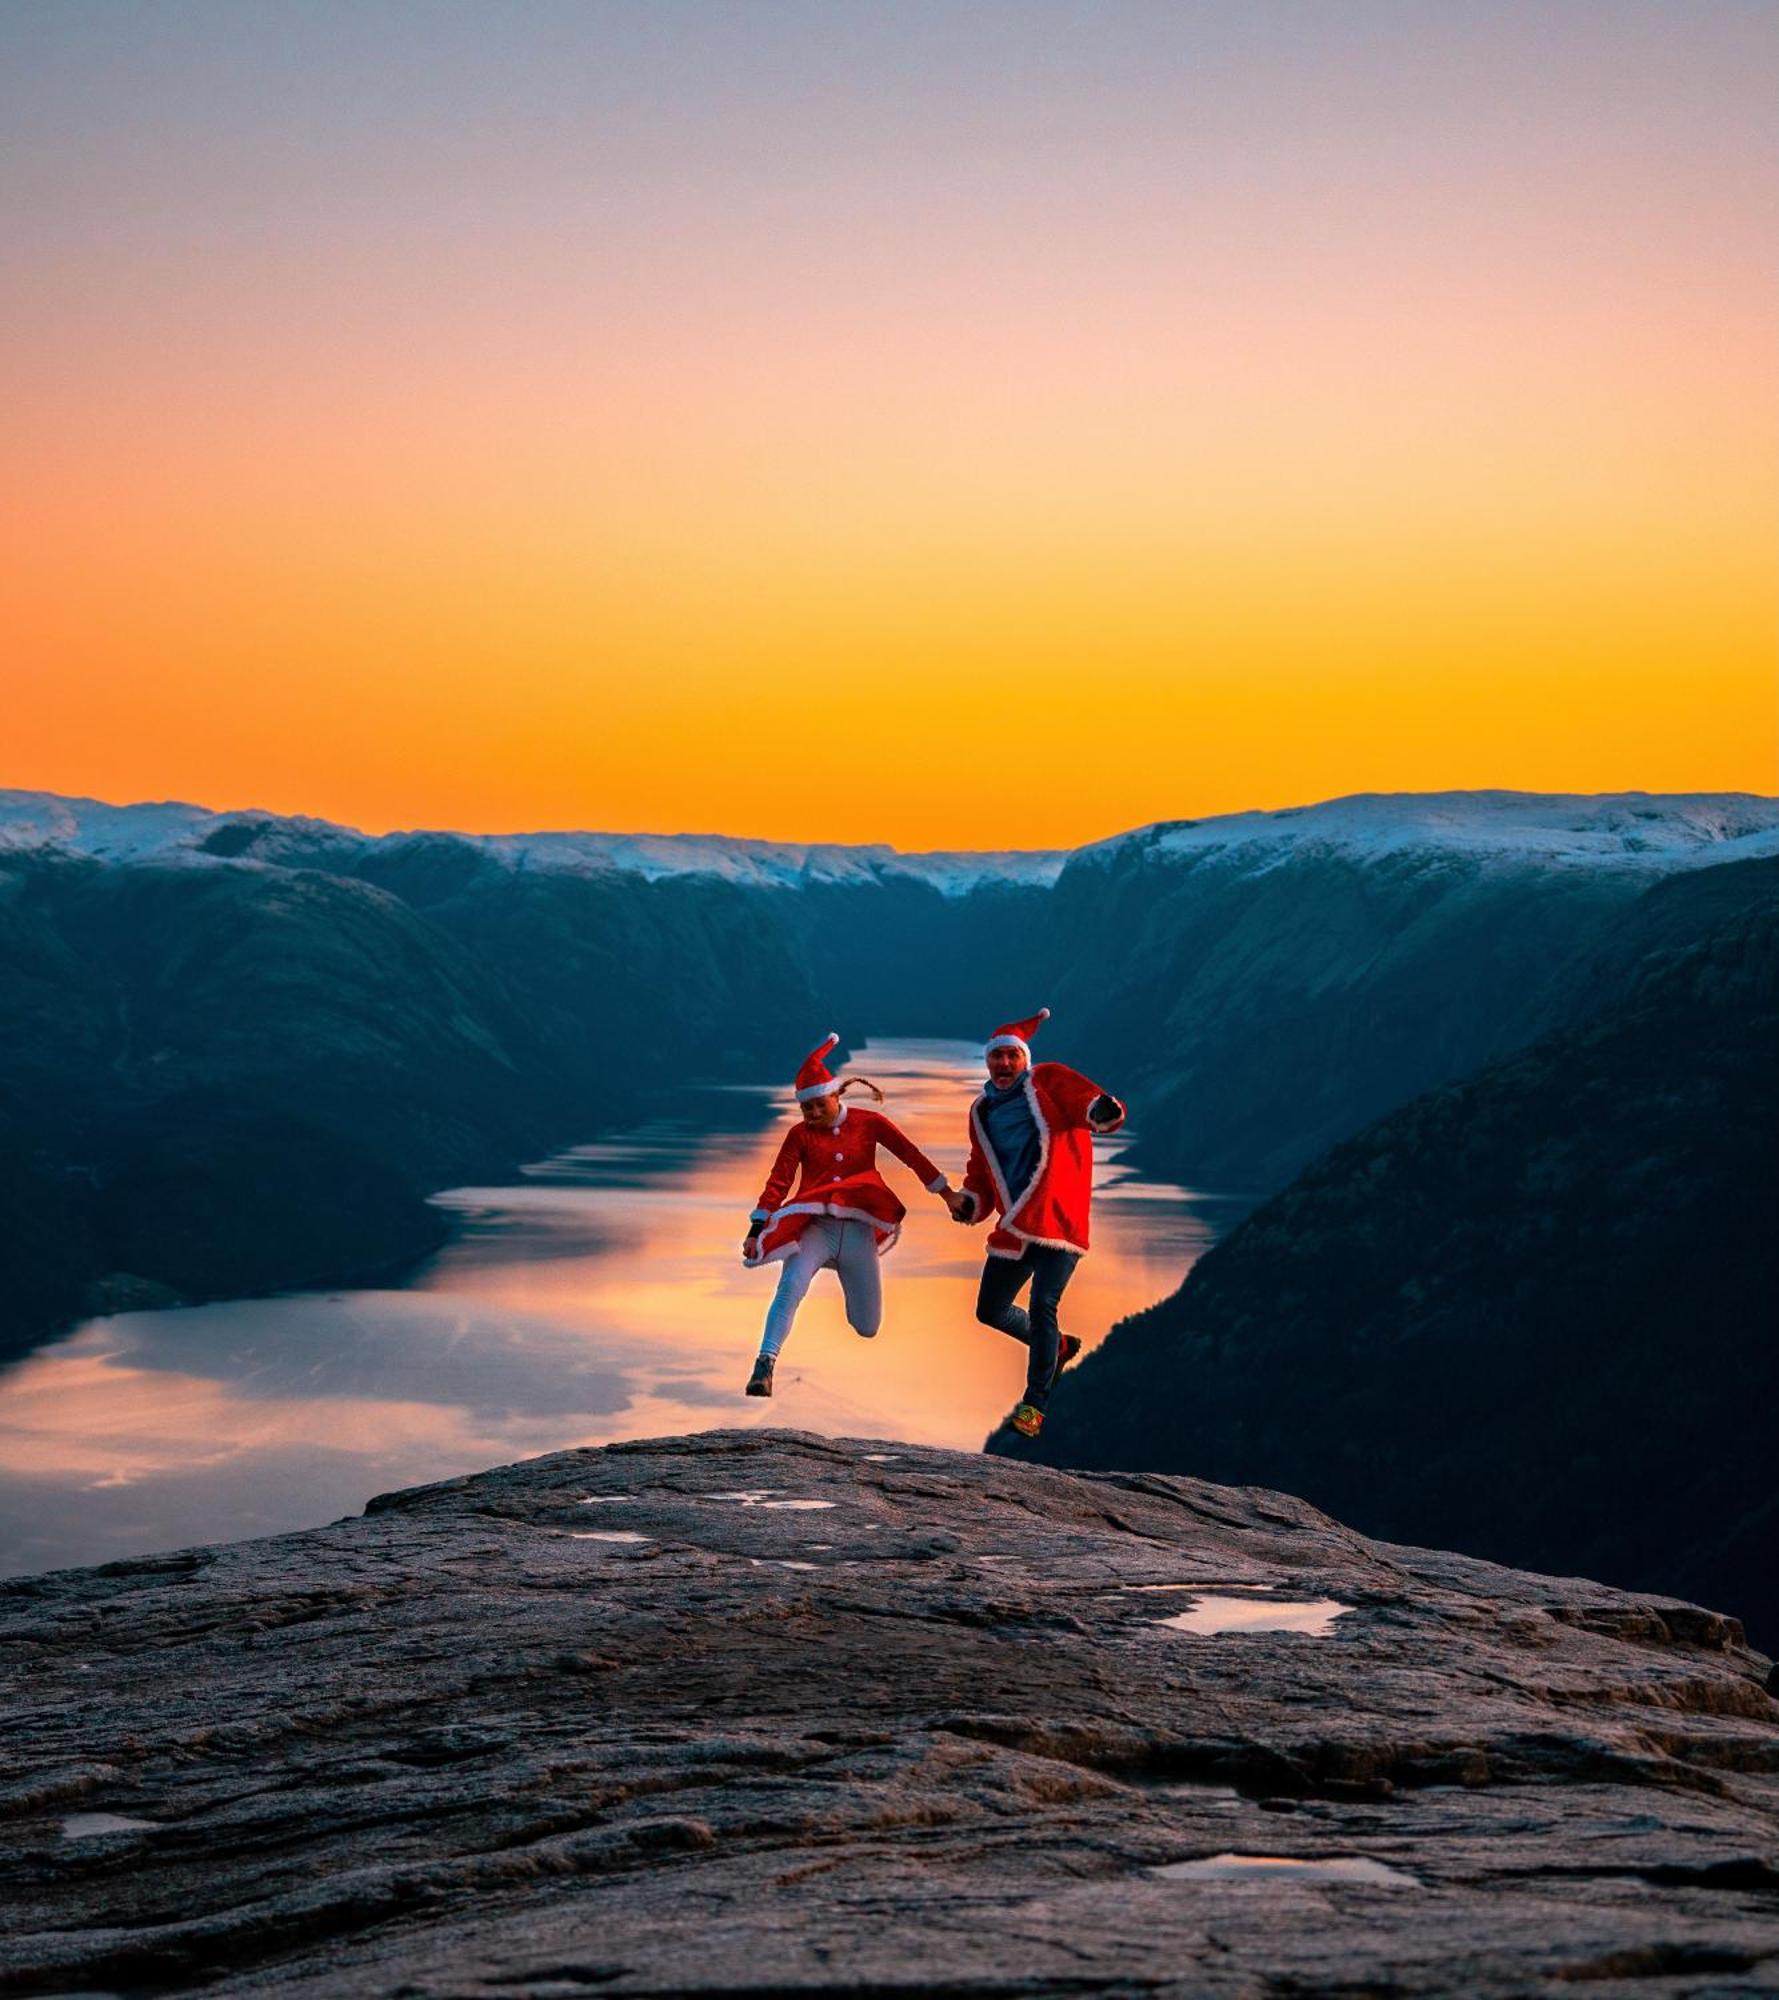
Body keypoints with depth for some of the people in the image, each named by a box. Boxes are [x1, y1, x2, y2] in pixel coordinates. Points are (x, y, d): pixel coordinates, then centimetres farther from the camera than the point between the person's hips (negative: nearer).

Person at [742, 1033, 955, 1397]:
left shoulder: (868, 1123, 2)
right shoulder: (800, 1135, 1)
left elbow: (912, 1155, 5)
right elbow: (778, 1182, -6)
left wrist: (946, 1193, 4)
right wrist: (756, 1230, -17)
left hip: (858, 1231, 1)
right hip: (815, 1227, -1)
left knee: (867, 1328, 6)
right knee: (791, 1286, -33)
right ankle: (765, 1365, -35)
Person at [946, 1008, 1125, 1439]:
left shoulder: (1048, 1081, 0)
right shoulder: (982, 1112, 16)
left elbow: (1085, 1099, -19)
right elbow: (981, 1175, 20)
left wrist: (1102, 1110, -43)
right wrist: (966, 1203, -1)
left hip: (1059, 1222, -7)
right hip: (1014, 1229, 7)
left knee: (1042, 1305, -19)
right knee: (990, 1311, 12)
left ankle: (1035, 1403, -7)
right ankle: (1057, 1347, 39)